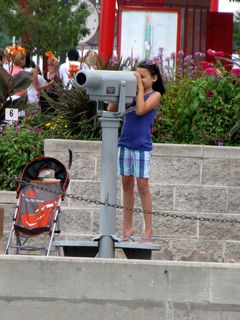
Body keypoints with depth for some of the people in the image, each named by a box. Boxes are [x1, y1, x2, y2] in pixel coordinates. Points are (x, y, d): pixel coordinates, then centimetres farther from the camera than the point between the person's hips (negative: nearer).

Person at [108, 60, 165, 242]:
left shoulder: (155, 95, -1)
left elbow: (140, 110, -16)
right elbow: (111, 109, 8)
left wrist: (140, 87, -9)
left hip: (142, 145, -5)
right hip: (125, 143, 5)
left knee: (142, 185, -5)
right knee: (127, 184, 8)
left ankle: (148, 229, 0)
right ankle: (127, 228, 14)